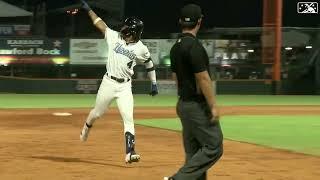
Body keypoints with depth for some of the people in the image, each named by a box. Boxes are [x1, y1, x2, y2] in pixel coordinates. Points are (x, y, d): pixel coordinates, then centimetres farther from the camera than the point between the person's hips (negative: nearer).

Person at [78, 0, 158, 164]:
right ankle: (86, 128, 50)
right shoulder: (115, 37, -5)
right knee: (97, 113, 16)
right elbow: (100, 24, 0)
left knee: (128, 118, -12)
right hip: (108, 82, 1)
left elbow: (149, 63, 10)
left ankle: (129, 153, -16)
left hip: (125, 86, -1)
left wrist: (154, 83, 12)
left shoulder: (141, 49, -6)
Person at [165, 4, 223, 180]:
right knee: (213, 148, -6)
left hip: (183, 104, 9)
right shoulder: (194, 46, -17)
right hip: (198, 106, -9)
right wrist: (213, 106, -16)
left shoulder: (175, 47, 10)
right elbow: (203, 79, -19)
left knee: (193, 151, 11)